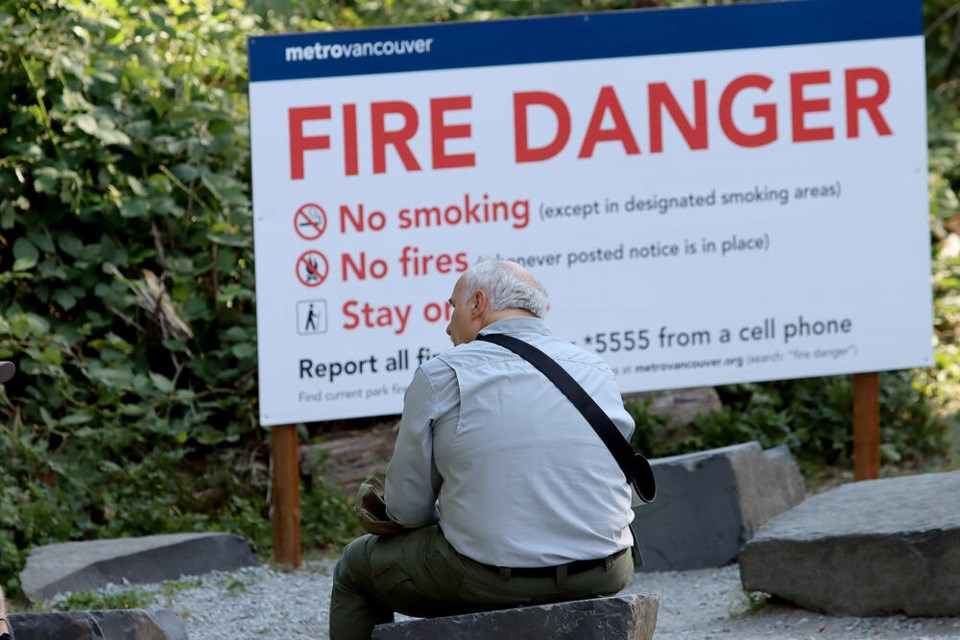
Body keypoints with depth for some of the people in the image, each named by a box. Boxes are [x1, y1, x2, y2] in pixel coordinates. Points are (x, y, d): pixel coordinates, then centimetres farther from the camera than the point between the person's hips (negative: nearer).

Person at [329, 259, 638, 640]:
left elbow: (407, 510, -2)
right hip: (604, 576, 4)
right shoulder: (596, 370, 7)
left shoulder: (440, 376, -5)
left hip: (491, 578, -4)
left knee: (356, 566, 22)